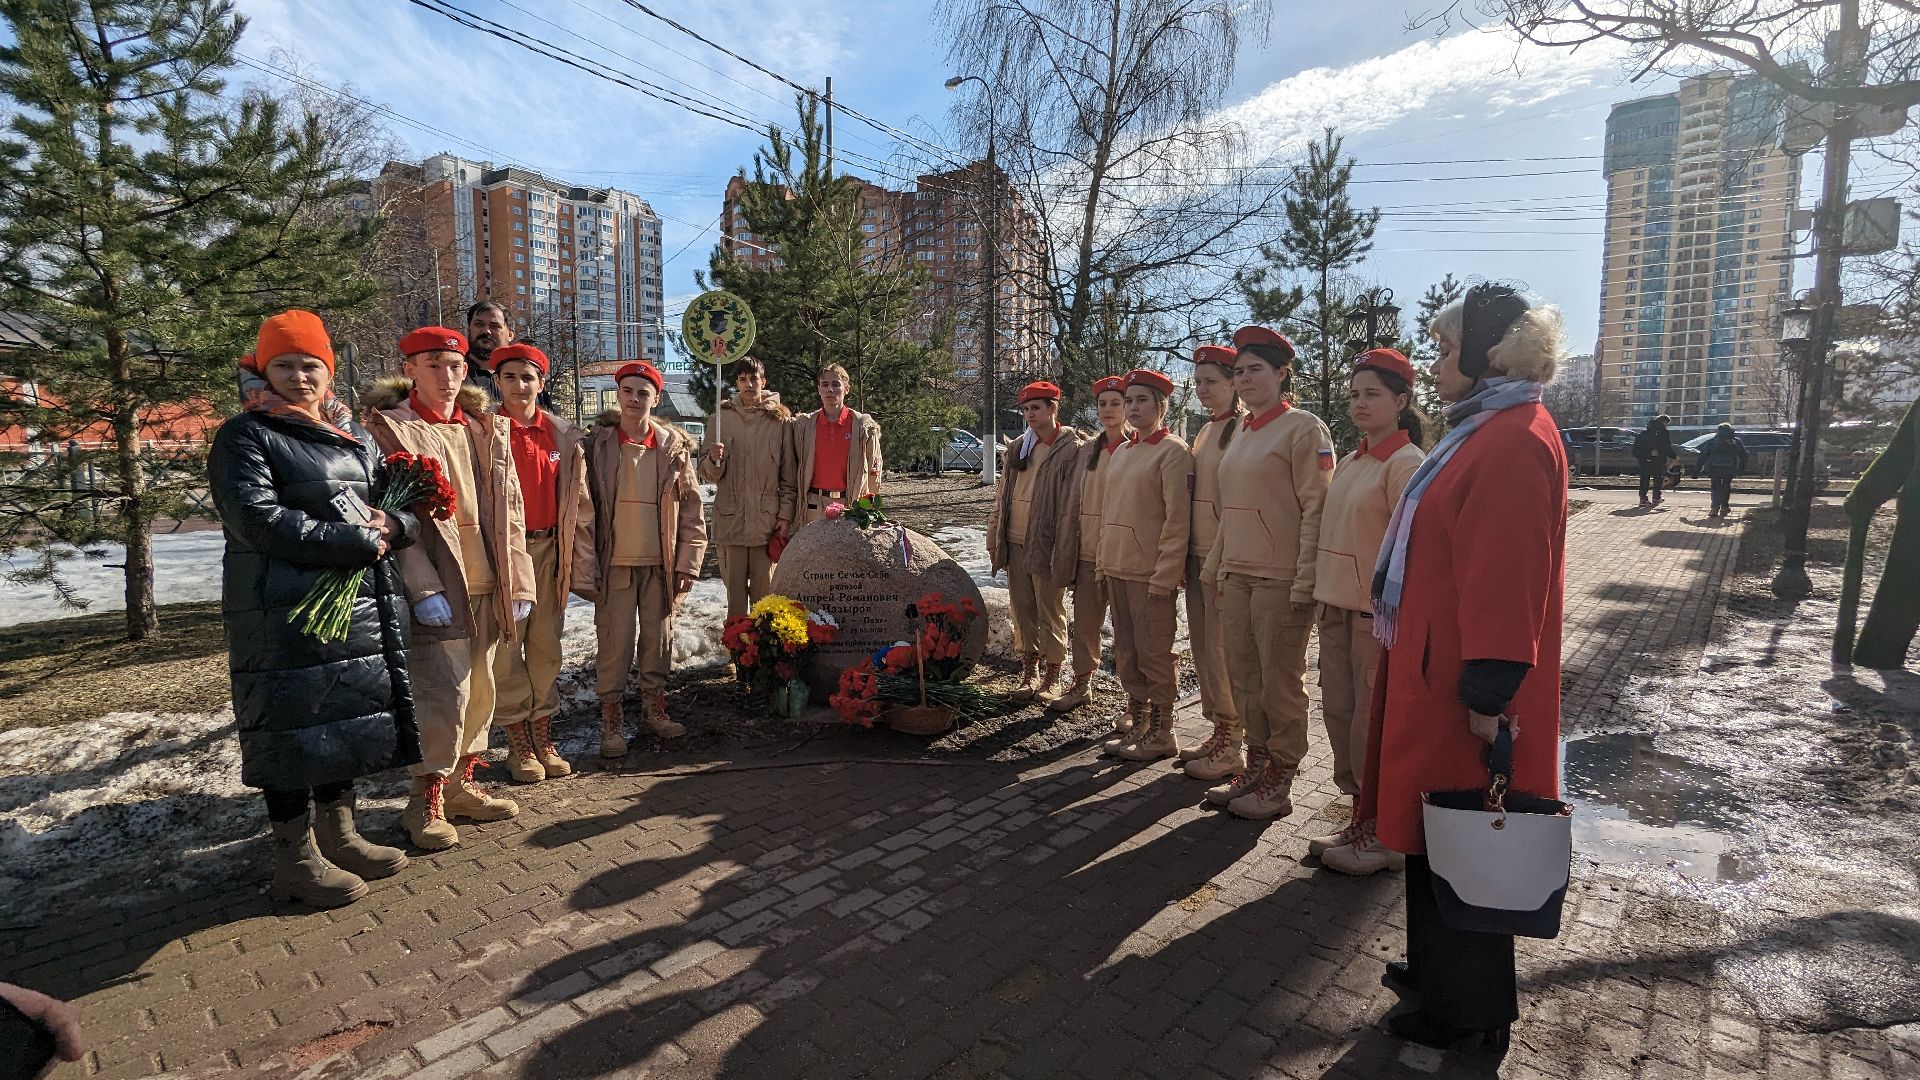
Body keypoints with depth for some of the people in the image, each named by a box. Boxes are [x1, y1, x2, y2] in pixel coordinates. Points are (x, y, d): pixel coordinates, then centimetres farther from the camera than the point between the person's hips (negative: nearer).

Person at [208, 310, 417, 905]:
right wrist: (358, 541, -17)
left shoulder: (352, 435, 16)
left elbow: (405, 501, 15)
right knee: (297, 729, 0)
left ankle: (338, 837, 27)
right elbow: (259, 519, -17)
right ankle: (296, 860, 14)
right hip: (286, 613, -6)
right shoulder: (244, 437, -4)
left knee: (348, 723, 13)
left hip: (362, 605, 7)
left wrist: (393, 524, -9)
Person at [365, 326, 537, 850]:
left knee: (478, 693, 13)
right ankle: (427, 802, 11)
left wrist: (517, 583, 6)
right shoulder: (389, 429, -2)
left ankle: (462, 784, 29)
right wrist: (424, 588, -17)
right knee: (444, 697, -6)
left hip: (487, 587, 6)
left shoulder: (488, 429, 13)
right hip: (436, 590, -5)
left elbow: (509, 511, 11)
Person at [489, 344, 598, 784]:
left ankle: (543, 739, 22)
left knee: (546, 645, 10)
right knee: (507, 647, 2)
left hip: (549, 550, 3)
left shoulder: (563, 435, 4)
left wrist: (582, 567, 3)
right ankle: (518, 745, 16)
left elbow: (579, 504, 5)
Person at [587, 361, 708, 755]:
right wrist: (587, 563, -3)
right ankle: (611, 719, 15)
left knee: (658, 638, 10)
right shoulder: (598, 444, 2)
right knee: (615, 642, 2)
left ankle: (654, 707, 26)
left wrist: (688, 562, 0)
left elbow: (691, 507, 5)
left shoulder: (674, 446, 4)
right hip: (615, 562, -1)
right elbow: (585, 505, 2)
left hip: (660, 562, 1)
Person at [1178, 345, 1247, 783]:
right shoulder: (1205, 430, 17)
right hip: (1198, 553, 9)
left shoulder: (1246, 428, -10)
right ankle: (1218, 731, 26)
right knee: (1201, 644, 13)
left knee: (1222, 648, -4)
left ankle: (1231, 745, 9)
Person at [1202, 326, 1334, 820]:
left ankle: (1279, 783, 16)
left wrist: (1305, 581, -17)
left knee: (1280, 682, 3)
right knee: (1244, 678, 12)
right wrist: (1216, 566, 17)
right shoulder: (1241, 435, 16)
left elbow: (1316, 509, -13)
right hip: (1237, 575, 7)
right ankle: (1256, 765, 27)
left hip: (1280, 579, -7)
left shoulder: (1303, 428, -8)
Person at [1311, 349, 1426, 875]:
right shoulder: (1348, 463, 12)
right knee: (1340, 713, 13)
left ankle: (1387, 836, 19)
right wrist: (1325, 596, 13)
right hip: (1337, 606, 8)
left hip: (1377, 611, -8)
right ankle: (1364, 817, 29)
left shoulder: (1405, 464, -12)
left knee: (1373, 724, 2)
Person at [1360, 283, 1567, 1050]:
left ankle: (1469, 1008, 23)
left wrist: (1488, 692, -22)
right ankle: (1439, 967, 37)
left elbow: (1508, 576, -24)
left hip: (1461, 682, -10)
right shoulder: (1485, 432, 13)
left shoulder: (1515, 442, -20)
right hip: (1436, 665, 10)